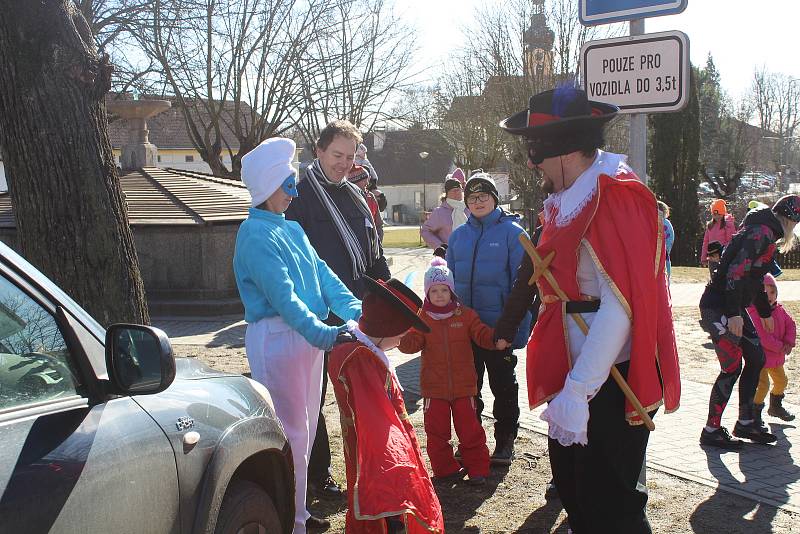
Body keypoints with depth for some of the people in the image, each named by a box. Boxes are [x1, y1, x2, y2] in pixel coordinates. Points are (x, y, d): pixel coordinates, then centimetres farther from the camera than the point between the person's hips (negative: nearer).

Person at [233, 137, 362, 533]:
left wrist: (354, 309, -8)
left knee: (304, 428, 17)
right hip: (276, 337, -9)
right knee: (290, 431, -3)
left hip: (308, 335, 9)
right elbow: (281, 293, -25)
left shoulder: (292, 229, 13)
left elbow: (322, 273, 6)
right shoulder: (255, 234, -15)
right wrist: (320, 333, -36)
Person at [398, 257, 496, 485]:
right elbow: (410, 344, -6)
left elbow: (482, 335, -3)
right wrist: (403, 336, -27)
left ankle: (477, 468, 16)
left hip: (464, 385, 0)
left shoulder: (465, 315, 2)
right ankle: (445, 468, 20)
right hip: (434, 388, 0)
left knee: (470, 428, 4)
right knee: (437, 431, 6)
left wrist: (497, 337, -23)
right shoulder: (422, 318, 1)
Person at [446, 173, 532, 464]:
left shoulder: (512, 232, -8)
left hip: (498, 326, -4)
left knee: (503, 385, 10)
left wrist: (517, 329, -16)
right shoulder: (458, 235, 6)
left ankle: (505, 442, 22)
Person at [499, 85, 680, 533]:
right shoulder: (570, 198, 12)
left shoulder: (615, 196, -19)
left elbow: (620, 307, -26)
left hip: (611, 385, -10)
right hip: (578, 374, 10)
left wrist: (577, 392, -28)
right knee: (574, 489, 22)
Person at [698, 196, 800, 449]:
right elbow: (736, 271, -25)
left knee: (756, 359, 11)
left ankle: (746, 422, 22)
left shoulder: (766, 235, 18)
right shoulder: (762, 233, -15)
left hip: (733, 308, 10)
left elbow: (755, 279, 28)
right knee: (732, 367, -8)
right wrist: (734, 314, -28)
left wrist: (765, 313, 37)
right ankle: (711, 430, 2)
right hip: (718, 307, -10)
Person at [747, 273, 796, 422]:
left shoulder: (779, 310, 3)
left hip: (776, 356, 9)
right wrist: (781, 347, -21)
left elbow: (790, 325, 6)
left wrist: (789, 342, -11)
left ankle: (775, 406, 43)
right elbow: (763, 337, -27)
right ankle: (754, 413, 1)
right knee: (763, 384, -14)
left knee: (782, 381, 21)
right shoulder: (754, 313, -23)